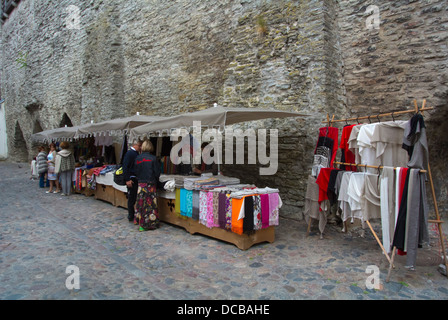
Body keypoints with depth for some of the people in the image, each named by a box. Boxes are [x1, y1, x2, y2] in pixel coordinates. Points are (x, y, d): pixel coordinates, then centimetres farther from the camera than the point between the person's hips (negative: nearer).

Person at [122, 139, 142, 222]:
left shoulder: (136, 153, 15)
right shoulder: (129, 153, -11)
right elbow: (125, 167, -17)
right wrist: (127, 180, -20)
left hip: (137, 179, 8)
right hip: (132, 179, -8)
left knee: (136, 198, 12)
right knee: (131, 199, 0)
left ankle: (135, 215, 22)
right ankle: (131, 217, 9)